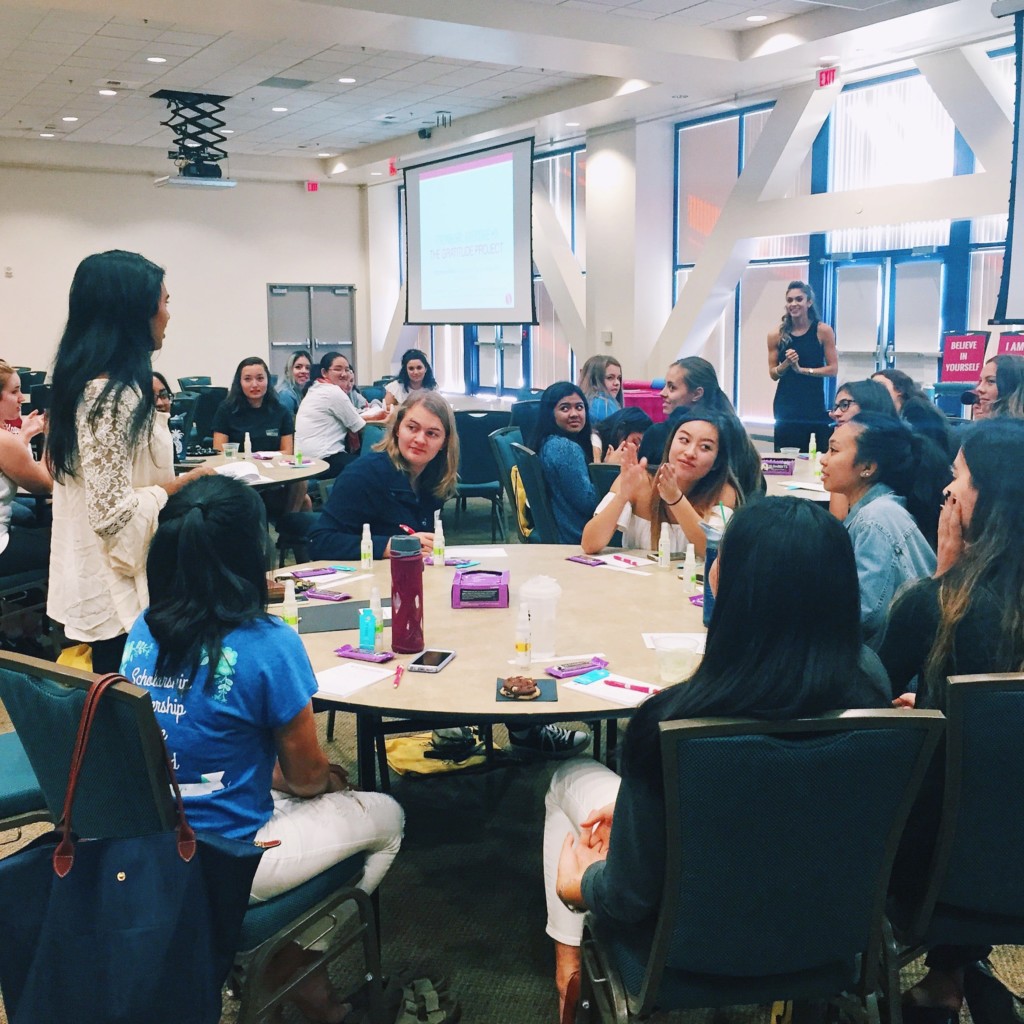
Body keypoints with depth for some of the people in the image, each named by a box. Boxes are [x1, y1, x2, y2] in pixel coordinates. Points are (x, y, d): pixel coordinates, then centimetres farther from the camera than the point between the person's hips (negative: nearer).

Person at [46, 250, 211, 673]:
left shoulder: (86, 384, 8)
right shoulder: (113, 398, -22)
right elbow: (114, 515, -24)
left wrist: (173, 481, 15)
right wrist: (182, 487, -13)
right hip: (119, 600, -10)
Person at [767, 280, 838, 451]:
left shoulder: (823, 331, -2)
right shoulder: (777, 334, 2)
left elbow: (833, 369, -3)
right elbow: (773, 374, 8)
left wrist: (801, 369, -12)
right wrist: (787, 363, -12)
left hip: (814, 403, -1)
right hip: (786, 405, 2)